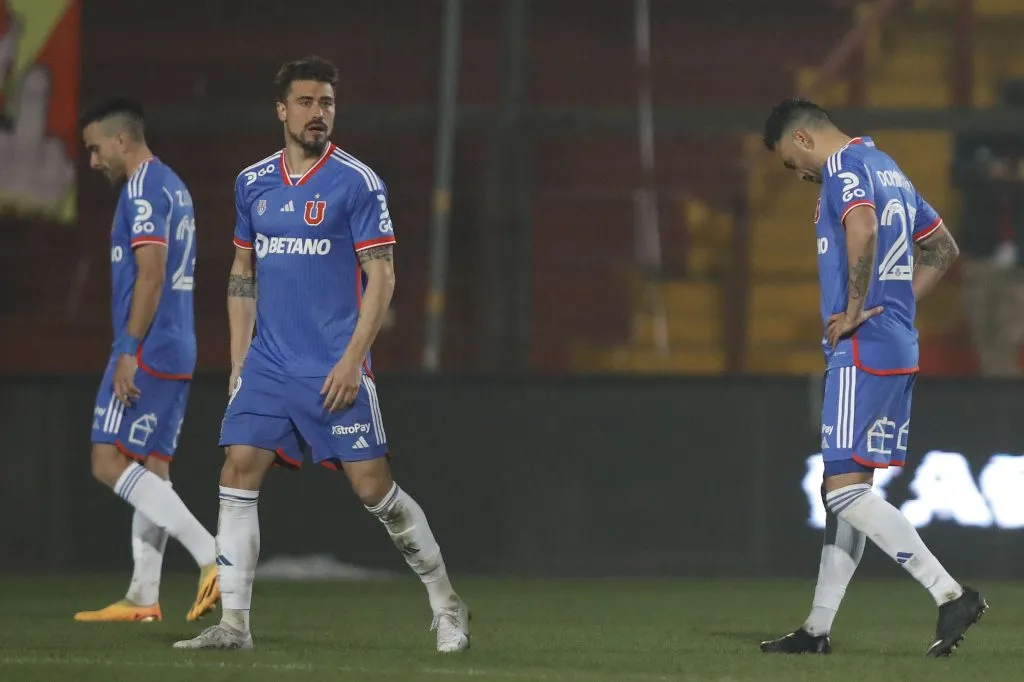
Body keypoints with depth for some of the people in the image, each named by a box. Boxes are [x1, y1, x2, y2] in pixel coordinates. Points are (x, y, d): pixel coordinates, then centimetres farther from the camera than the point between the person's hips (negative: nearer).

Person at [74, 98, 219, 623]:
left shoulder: (143, 190, -12)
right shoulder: (173, 187, 19)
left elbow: (150, 274, -20)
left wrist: (128, 352, -21)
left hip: (146, 351, -10)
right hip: (177, 352, 10)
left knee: (110, 463, -11)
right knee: (151, 469, 9)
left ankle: (213, 555, -19)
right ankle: (143, 597, 8)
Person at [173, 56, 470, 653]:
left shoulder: (356, 181, -6)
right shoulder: (253, 183, 9)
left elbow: (381, 275, -7)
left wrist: (352, 359, -15)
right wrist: (239, 359, 12)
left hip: (334, 369, -5)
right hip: (267, 363, 5)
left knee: (373, 486, -4)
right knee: (239, 474, -7)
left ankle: (447, 606, 13)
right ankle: (233, 624, -4)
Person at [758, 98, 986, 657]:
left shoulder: (844, 167, -9)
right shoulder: (886, 168, 20)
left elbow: (863, 229, -30)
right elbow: (943, 249, 28)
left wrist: (853, 311, -21)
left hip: (862, 351, -10)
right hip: (900, 349, 10)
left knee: (844, 489, -11)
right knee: (848, 487, 12)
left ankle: (951, 594, -17)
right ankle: (818, 629, 16)